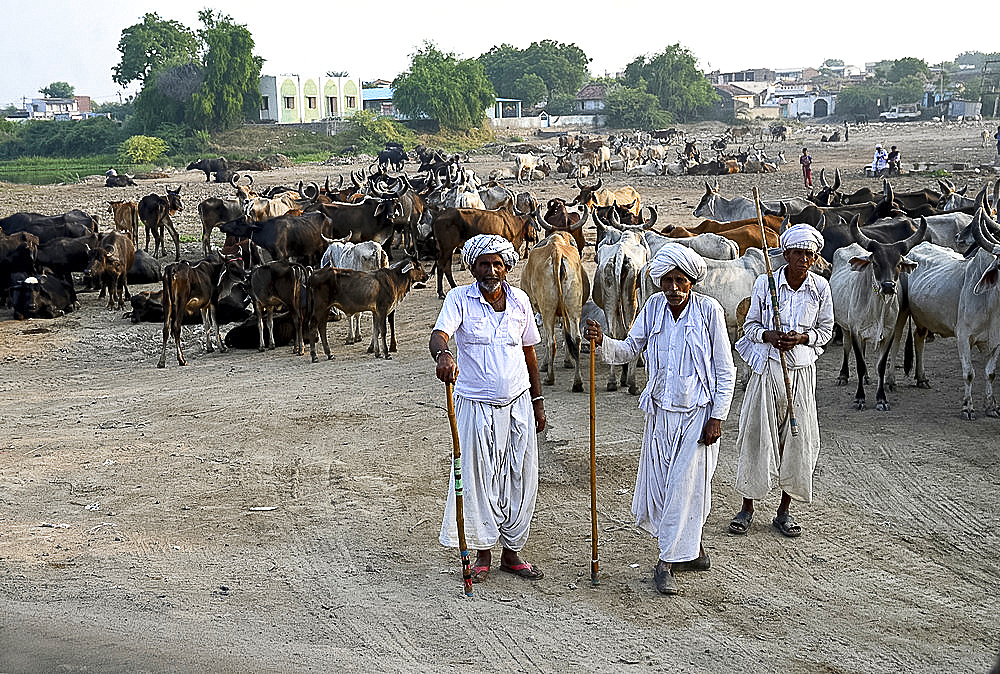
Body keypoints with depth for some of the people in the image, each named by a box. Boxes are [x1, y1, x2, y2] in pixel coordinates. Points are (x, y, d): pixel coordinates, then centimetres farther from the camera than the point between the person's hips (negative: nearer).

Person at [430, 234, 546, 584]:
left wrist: (537, 400, 15)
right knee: (478, 478, 1)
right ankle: (483, 553, 17)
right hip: (476, 406, -3)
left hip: (518, 403, 4)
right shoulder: (460, 298, -8)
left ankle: (512, 551, 22)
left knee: (522, 477, 7)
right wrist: (443, 355, -48)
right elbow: (439, 334, -24)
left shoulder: (519, 300, 3)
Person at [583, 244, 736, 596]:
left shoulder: (709, 310, -11)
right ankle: (692, 549, 31)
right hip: (661, 412, 5)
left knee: (685, 486, -3)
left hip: (698, 414, -5)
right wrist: (602, 342, -18)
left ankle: (667, 561, 7)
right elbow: (629, 349, 3)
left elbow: (725, 371, -8)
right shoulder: (653, 307, 1)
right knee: (658, 485, 10)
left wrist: (717, 418, -11)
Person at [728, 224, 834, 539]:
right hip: (766, 367, -1)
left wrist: (802, 338, -11)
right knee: (757, 434, 1)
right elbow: (750, 325, 4)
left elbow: (826, 329, 9)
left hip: (801, 369, 2)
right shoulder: (765, 283, -5)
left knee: (798, 439, 3)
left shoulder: (820, 287, 0)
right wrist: (769, 335, -17)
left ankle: (784, 511, 17)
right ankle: (747, 508, 14)